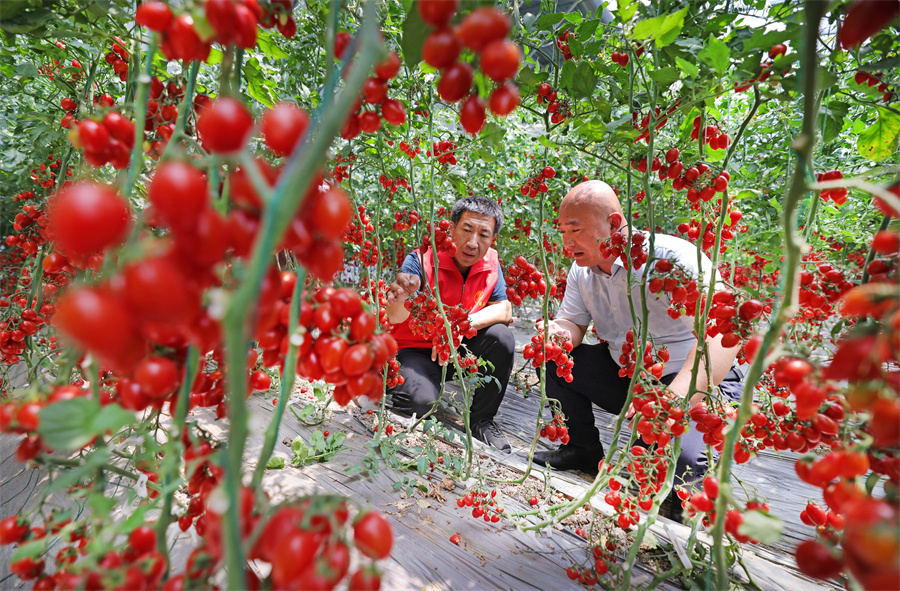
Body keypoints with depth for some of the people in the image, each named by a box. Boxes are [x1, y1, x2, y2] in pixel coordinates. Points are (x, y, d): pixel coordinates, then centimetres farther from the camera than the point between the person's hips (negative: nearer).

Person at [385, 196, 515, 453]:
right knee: (421, 399, -32)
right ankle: (390, 384, 7)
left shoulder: (490, 261, -6)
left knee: (501, 337, -22)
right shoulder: (421, 260, -22)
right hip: (413, 349, -4)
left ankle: (481, 420, -3)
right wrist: (400, 301, -59)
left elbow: (504, 310, -11)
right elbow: (395, 318, -33)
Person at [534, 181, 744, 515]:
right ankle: (584, 450, 13)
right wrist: (560, 334, -24)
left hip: (698, 385, -6)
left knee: (680, 465, -31)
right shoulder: (582, 270, -2)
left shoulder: (674, 258, -25)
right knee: (553, 359, -7)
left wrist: (674, 399, -51)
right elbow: (572, 322, 4)